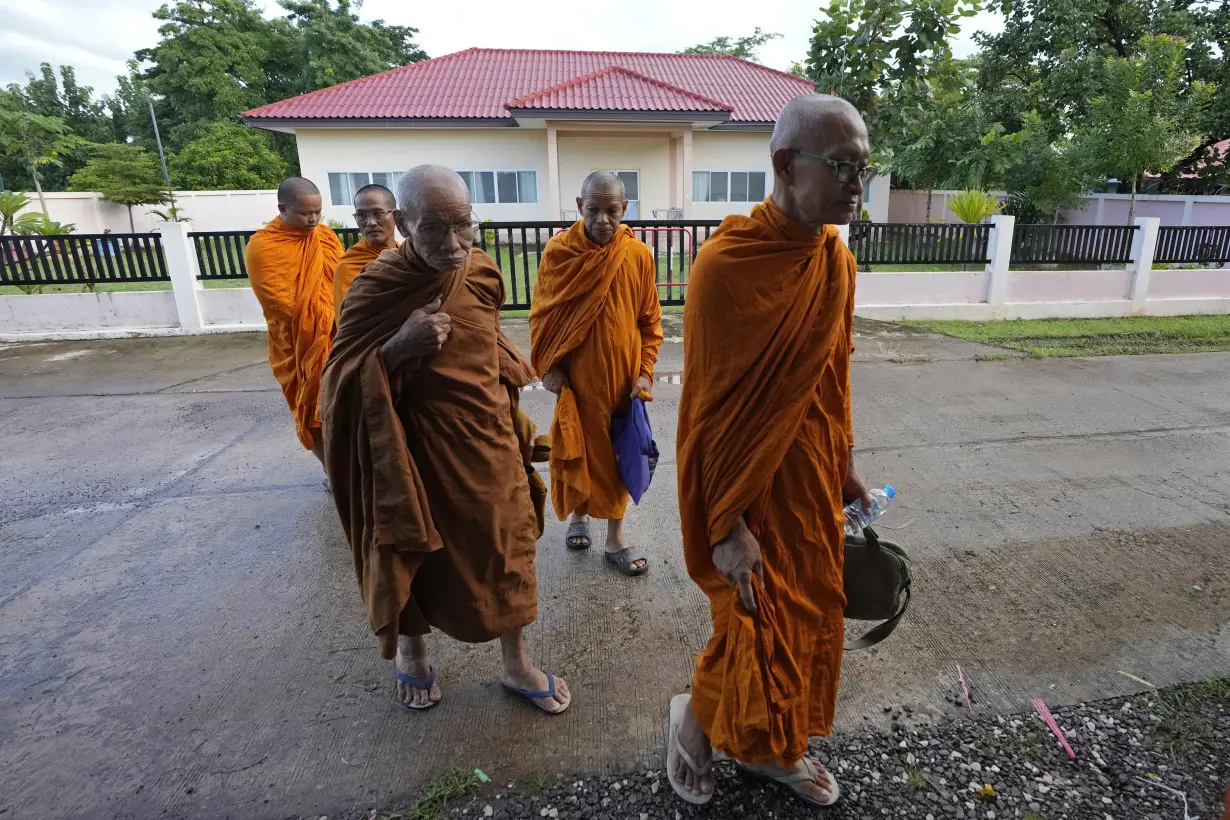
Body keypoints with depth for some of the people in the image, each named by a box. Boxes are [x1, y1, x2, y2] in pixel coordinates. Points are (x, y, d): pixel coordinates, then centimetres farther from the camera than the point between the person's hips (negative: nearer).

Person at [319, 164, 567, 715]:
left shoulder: (483, 274, -5)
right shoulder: (376, 289, -17)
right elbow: (339, 385, -14)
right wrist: (396, 348, -31)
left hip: (491, 447, 4)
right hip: (420, 454, -3)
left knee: (506, 552, 13)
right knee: (416, 558, 17)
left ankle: (516, 664, 36)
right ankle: (411, 648, 48)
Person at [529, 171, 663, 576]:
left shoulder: (639, 255, -5)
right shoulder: (558, 251, -7)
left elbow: (650, 320, 2)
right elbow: (542, 315, 0)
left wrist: (645, 370, -4)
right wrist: (548, 367, -6)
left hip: (622, 376, 1)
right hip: (575, 376, 0)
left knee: (618, 455, 10)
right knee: (576, 451, 14)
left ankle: (615, 540, 24)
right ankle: (578, 514, 41)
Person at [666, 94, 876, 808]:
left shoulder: (837, 260, 1)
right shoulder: (726, 261, -20)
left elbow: (835, 374, 11)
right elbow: (711, 407, -18)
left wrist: (845, 467, 15)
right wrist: (726, 526, -16)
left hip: (814, 477, 7)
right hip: (747, 481, -7)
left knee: (808, 618, 19)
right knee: (755, 632, 5)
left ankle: (775, 748, 44)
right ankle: (694, 720, 39)